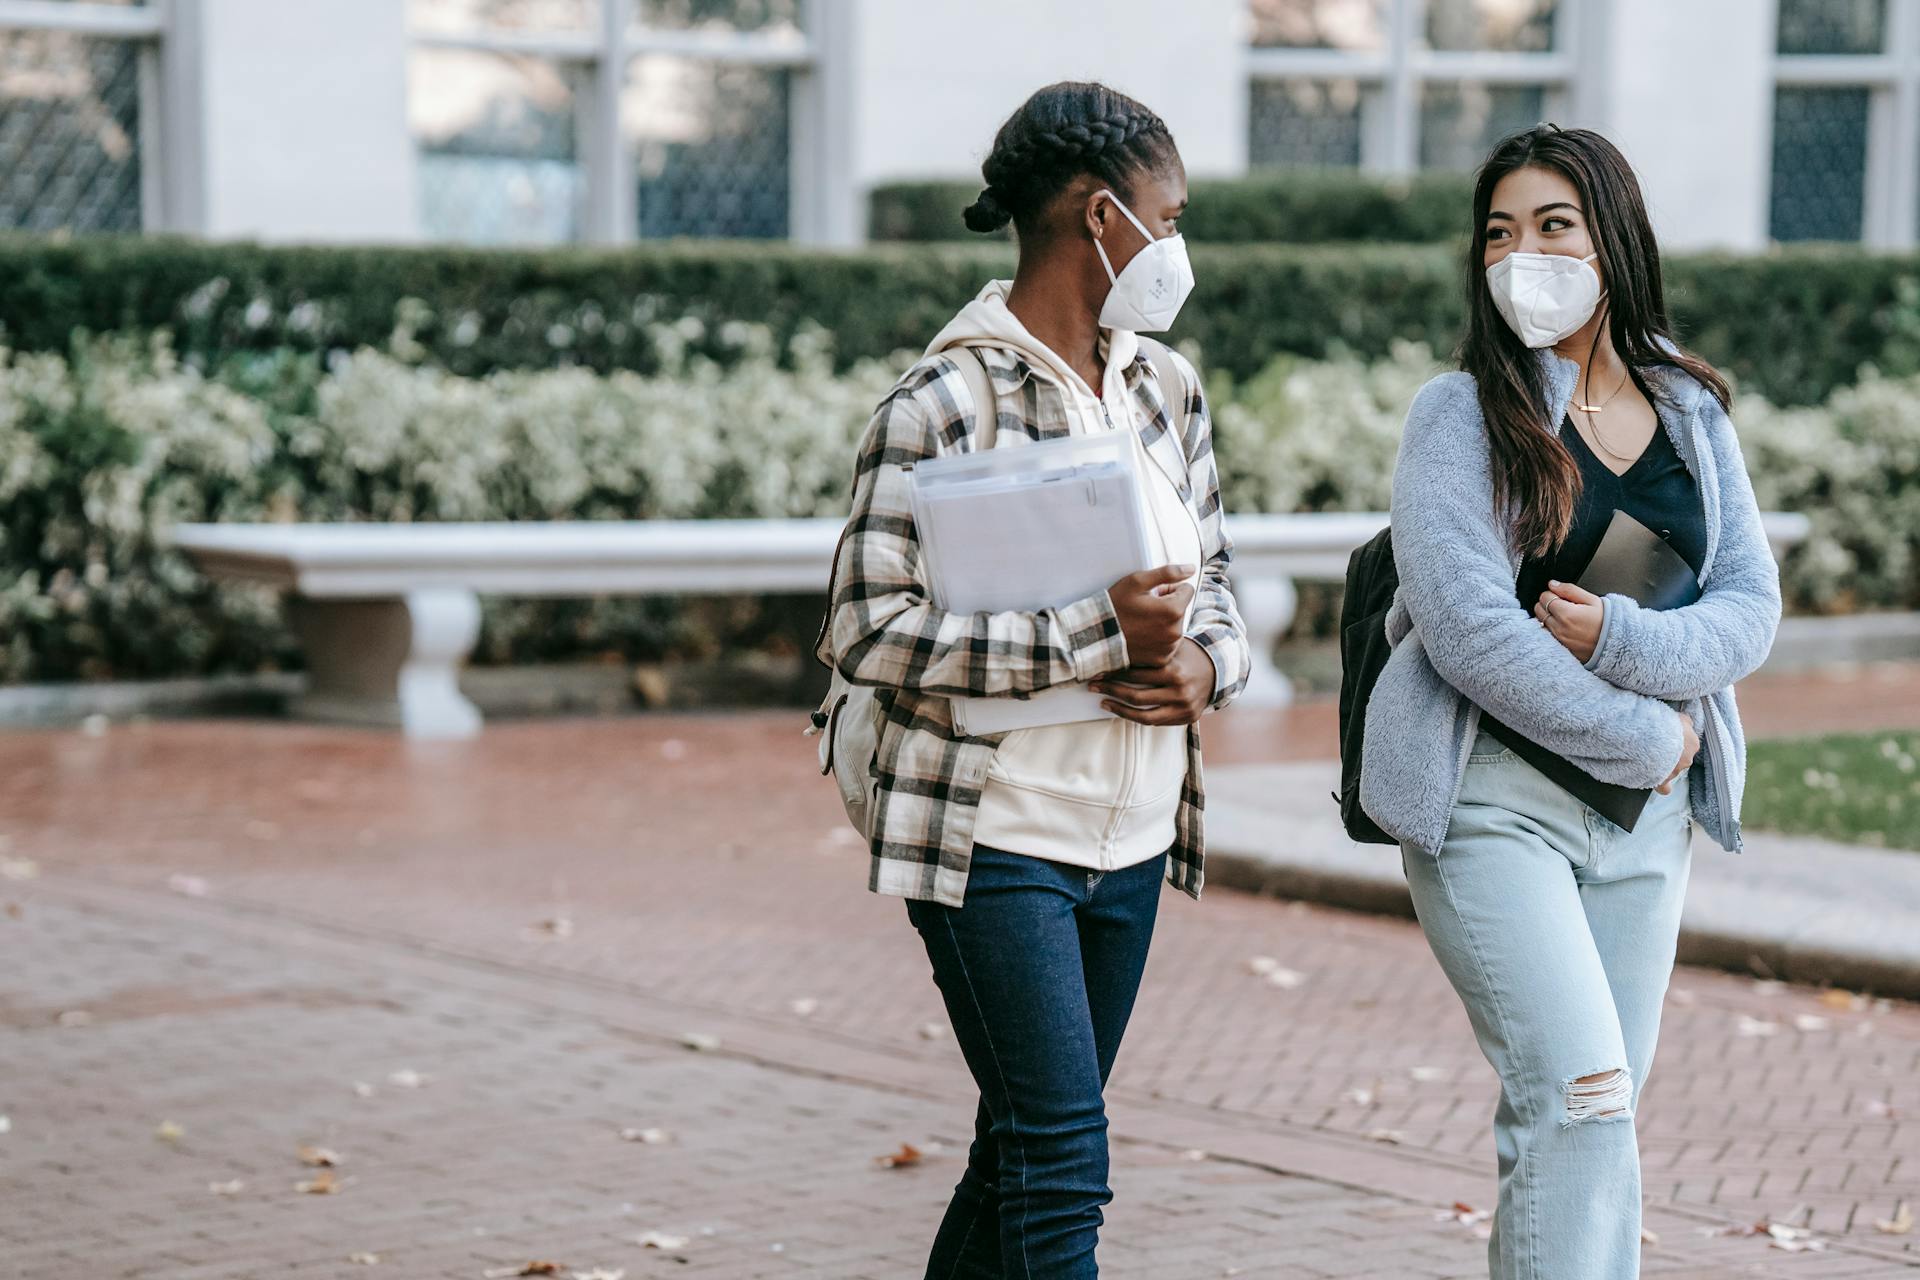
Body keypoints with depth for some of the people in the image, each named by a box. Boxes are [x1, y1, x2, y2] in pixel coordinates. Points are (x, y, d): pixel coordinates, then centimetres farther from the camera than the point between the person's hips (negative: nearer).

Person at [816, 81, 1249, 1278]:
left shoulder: (1166, 389, 9)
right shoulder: (943, 401, -12)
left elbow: (1214, 581, 19)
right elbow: (869, 630, -16)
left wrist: (1202, 660, -6)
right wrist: (1097, 635, -21)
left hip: (1132, 838, 7)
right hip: (995, 838, -7)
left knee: (1029, 1149, 15)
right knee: (1061, 1171, -10)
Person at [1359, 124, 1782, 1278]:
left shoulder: (1691, 409, 9)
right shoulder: (1463, 414, -5)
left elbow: (1751, 610, 3)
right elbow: (1467, 627, -15)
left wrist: (1619, 638, -16)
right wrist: (1648, 738, -12)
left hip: (1648, 811, 5)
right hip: (1495, 797, -5)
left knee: (1584, 1113, 8)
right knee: (1584, 1098, -15)